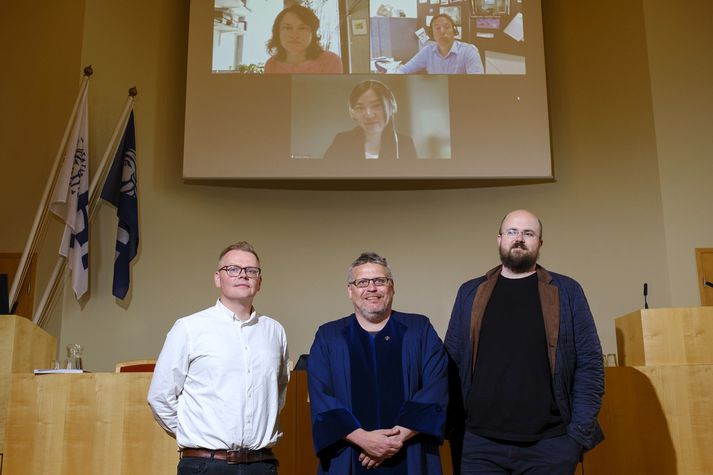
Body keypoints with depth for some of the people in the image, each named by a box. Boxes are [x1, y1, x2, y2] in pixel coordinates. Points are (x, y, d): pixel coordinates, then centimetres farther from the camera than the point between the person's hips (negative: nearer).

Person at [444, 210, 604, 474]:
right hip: (480, 444, 1)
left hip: (551, 444, -1)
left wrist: (579, 432, -5)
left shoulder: (566, 291, 3)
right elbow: (453, 362, 7)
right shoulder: (470, 293, 7)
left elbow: (589, 364, 1)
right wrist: (454, 430, 1)